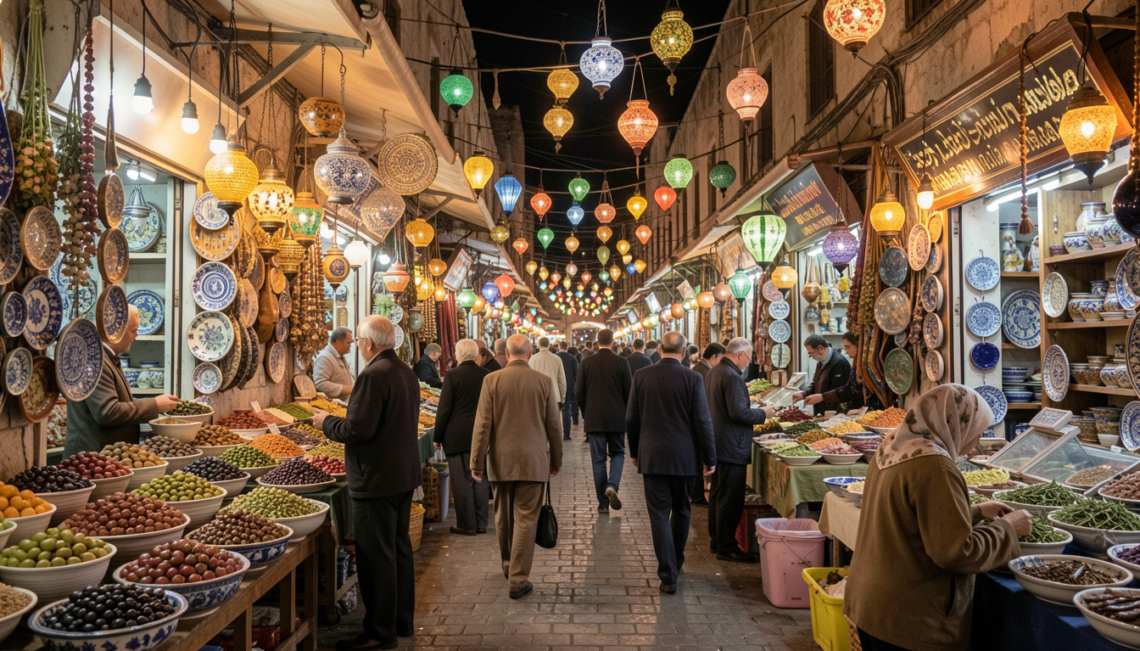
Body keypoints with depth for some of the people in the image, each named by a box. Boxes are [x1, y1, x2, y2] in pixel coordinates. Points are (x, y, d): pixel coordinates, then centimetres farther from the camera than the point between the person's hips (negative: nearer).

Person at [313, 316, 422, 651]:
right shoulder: (407, 373, 10)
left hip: (376, 481, -10)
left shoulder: (373, 375, -19)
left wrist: (326, 422, -5)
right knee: (400, 549, 18)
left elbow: (358, 430, -24)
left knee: (376, 557, 1)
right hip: (404, 475, 10)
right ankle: (402, 621, 30)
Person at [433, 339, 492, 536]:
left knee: (462, 481, 3)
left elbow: (444, 409, -9)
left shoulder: (452, 376, -10)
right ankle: (481, 523, 19)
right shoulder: (487, 375, 2)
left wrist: (437, 437, 0)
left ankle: (466, 525, 9)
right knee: (480, 479, 12)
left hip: (457, 436, -4)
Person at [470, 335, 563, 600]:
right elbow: (553, 425, 1)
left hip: (501, 460, 1)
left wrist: (477, 462, -1)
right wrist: (556, 459, 14)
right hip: (534, 461, -1)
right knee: (526, 519, 3)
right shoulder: (544, 381, -4)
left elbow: (483, 424, -7)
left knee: (503, 517, 18)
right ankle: (518, 581, 5)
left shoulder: (491, 380, -5)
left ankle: (508, 565, 37)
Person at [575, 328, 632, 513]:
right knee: (617, 453, 16)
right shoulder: (622, 363, -5)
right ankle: (612, 486, -8)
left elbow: (579, 392, -1)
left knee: (598, 460, 6)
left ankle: (603, 503, 8)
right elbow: (629, 392, -3)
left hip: (594, 419, 1)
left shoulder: (586, 364, -3)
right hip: (617, 418, 0)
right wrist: (625, 413, 13)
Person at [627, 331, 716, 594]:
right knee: (681, 512, 19)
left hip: (652, 456, 0)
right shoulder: (693, 379, -9)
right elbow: (702, 422, -8)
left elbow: (631, 419, 2)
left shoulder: (641, 376, -4)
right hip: (684, 457, 0)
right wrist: (709, 458, 2)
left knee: (659, 515, 4)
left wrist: (635, 451, 15)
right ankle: (676, 563, 35)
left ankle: (668, 576, 2)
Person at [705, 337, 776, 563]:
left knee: (717, 493, 18)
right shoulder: (732, 377, -20)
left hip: (716, 442, 11)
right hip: (731, 447, -11)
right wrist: (763, 414, -9)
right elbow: (739, 413, -24)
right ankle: (726, 548, 3)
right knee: (730, 499, -3)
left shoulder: (713, 372, 11)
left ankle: (716, 539, 28)